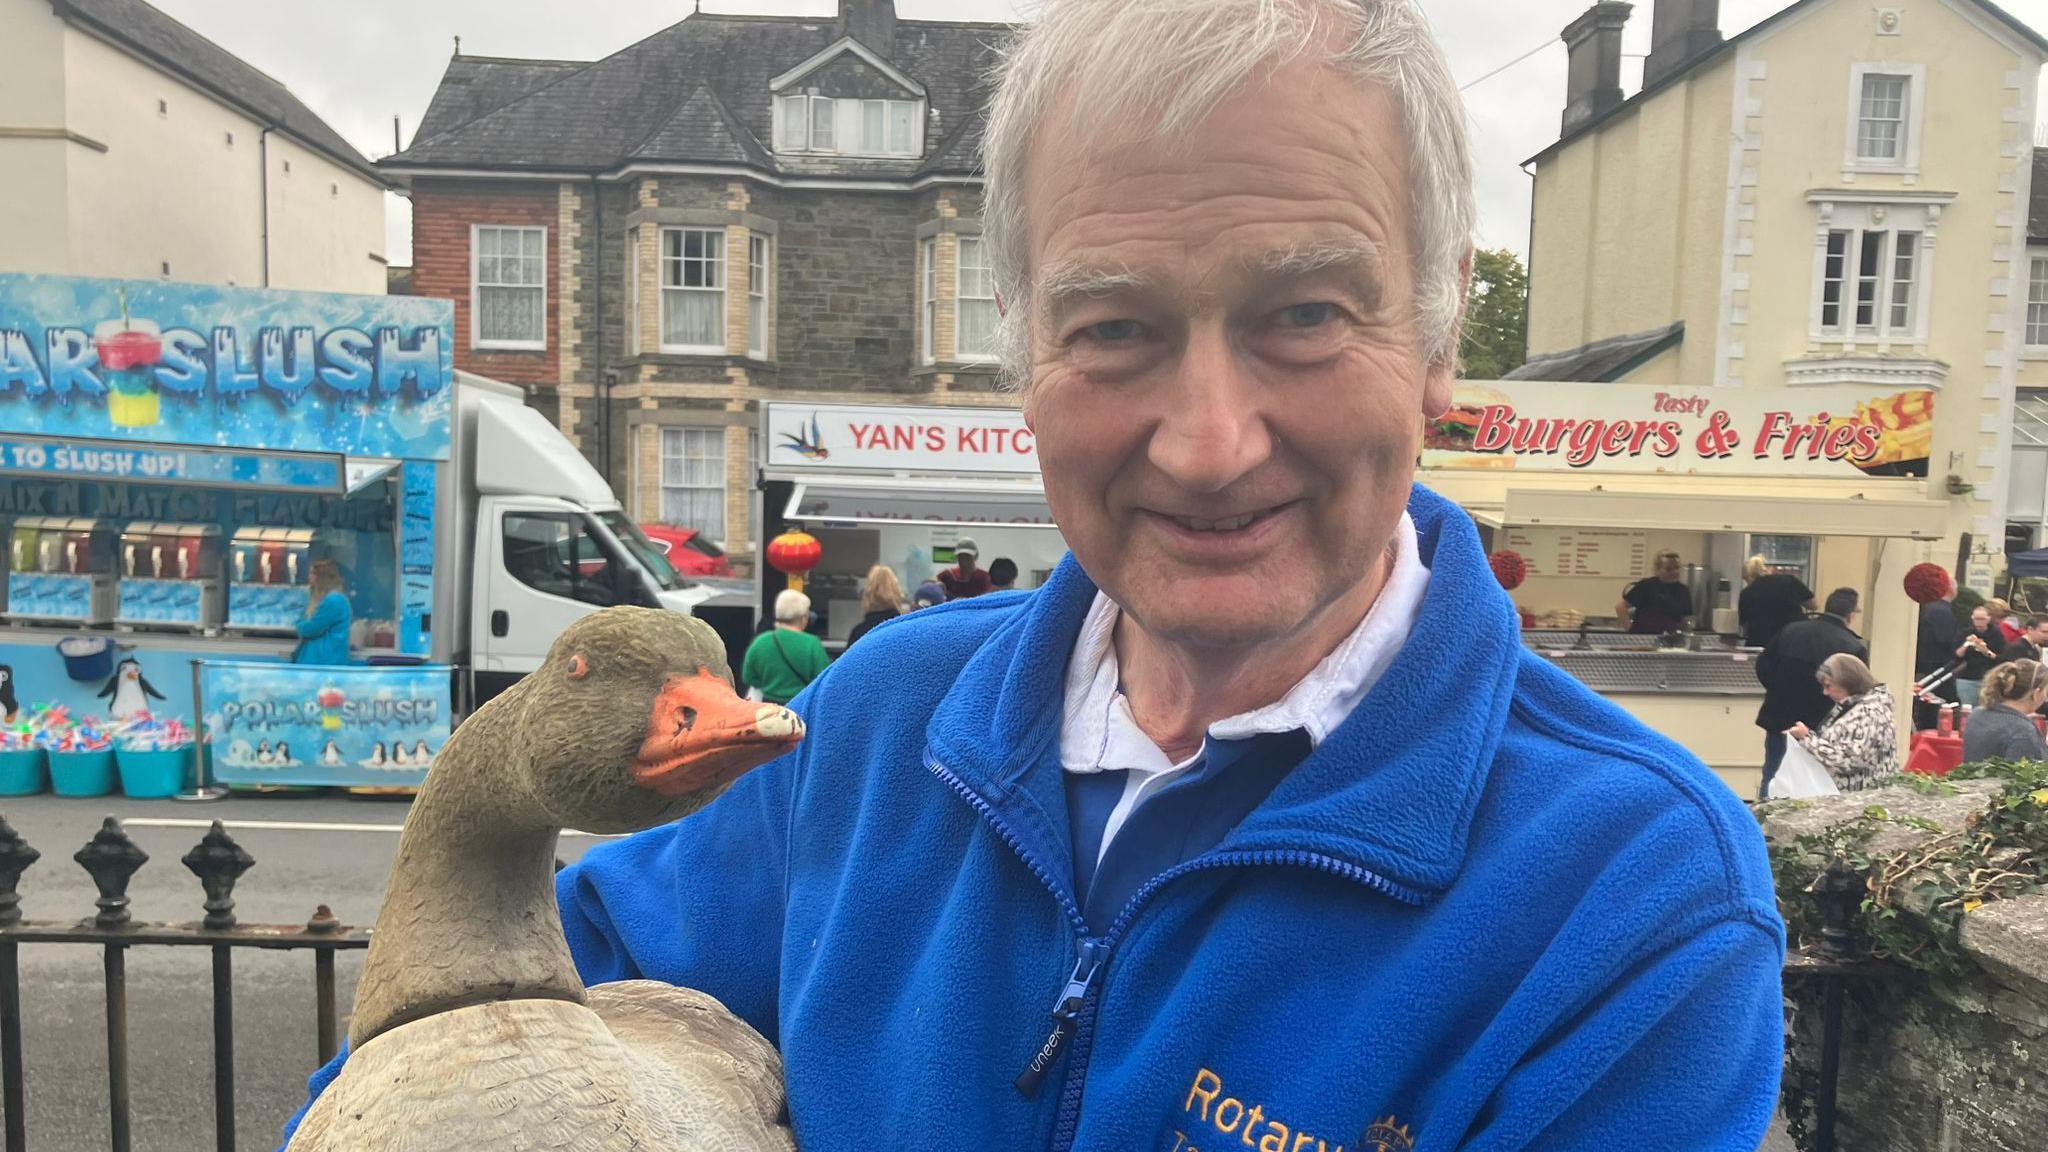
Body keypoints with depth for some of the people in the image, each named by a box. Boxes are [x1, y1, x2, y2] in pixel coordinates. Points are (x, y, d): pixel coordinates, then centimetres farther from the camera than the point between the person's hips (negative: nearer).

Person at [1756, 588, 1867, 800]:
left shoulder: (1790, 630, -3)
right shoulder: (1854, 648, -17)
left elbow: (1763, 667, 4)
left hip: (1779, 721, 4)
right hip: (1818, 731, -3)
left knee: (1772, 780, 15)